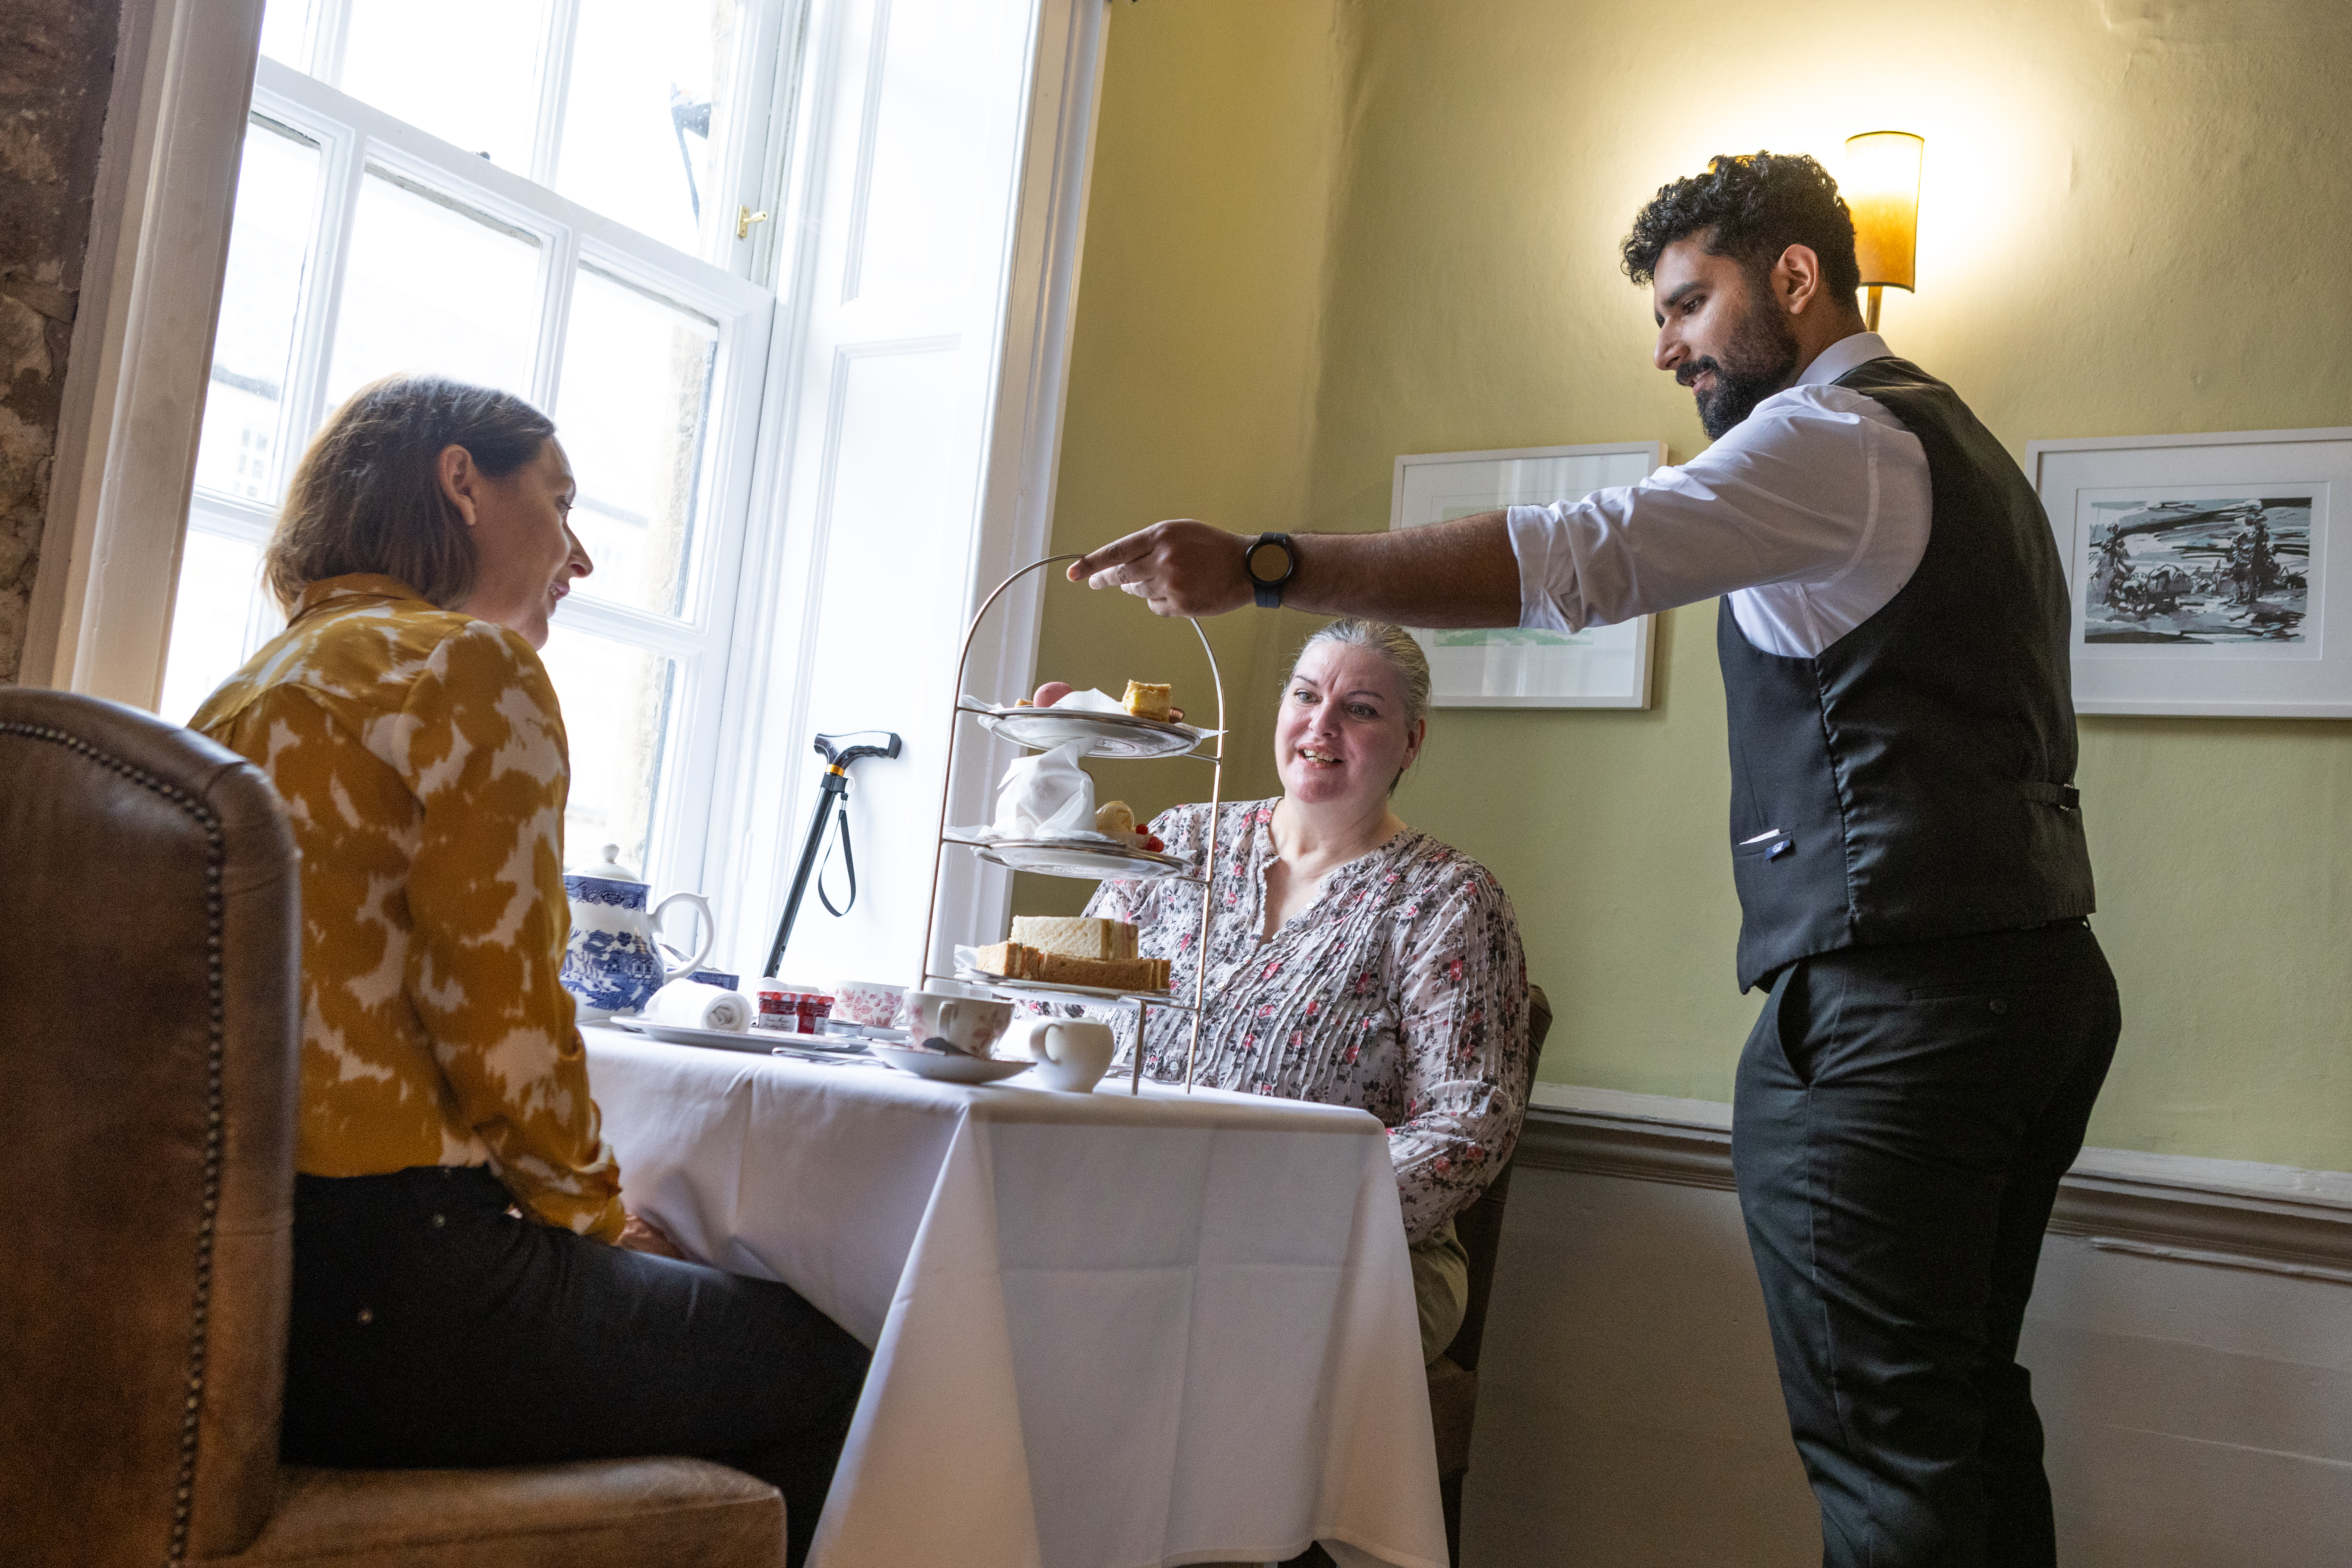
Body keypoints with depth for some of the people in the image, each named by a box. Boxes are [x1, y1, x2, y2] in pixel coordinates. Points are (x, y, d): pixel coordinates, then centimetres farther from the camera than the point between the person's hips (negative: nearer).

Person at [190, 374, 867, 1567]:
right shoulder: (471, 663, -10)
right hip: (387, 1287, -9)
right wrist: (594, 1214, 2)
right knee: (824, 1376, 7)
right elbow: (500, 1016, -16)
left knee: (736, 1312, 23)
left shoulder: (252, 692, 17)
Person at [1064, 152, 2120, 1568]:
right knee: (1969, 1414, 16)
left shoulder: (1833, 437, -10)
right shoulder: (1952, 440, 22)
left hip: (1889, 1001, -10)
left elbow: (1575, 556, -24)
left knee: (1883, 1449, -5)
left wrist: (1262, 569, -27)